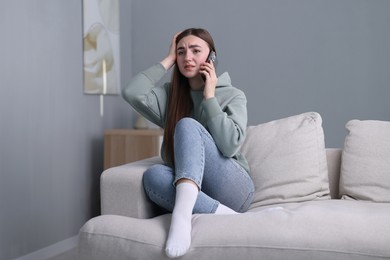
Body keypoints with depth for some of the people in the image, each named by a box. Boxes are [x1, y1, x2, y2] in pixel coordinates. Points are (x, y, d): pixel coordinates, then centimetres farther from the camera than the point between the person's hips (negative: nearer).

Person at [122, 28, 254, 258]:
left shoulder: (233, 96, 3)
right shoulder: (171, 94, 14)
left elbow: (231, 144, -15)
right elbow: (132, 93, -6)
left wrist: (209, 97, -9)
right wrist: (168, 60, 3)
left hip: (231, 190, -3)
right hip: (191, 191, 3)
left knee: (187, 125, -26)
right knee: (153, 175, -30)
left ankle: (182, 213, -48)